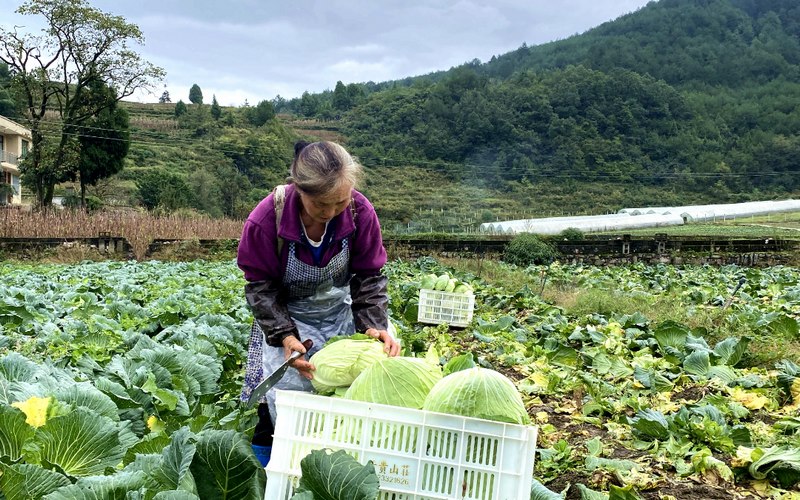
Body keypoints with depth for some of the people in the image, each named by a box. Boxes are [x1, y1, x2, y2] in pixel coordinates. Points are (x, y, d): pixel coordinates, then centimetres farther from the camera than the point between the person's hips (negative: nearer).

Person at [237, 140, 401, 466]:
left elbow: (368, 277, -9)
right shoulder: (266, 220, -27)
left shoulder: (360, 212, -21)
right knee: (285, 389, -20)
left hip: (342, 310, 3)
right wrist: (285, 336, -29)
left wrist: (375, 326, -24)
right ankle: (266, 466, 7)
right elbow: (261, 286, -15)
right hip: (286, 314, -3)